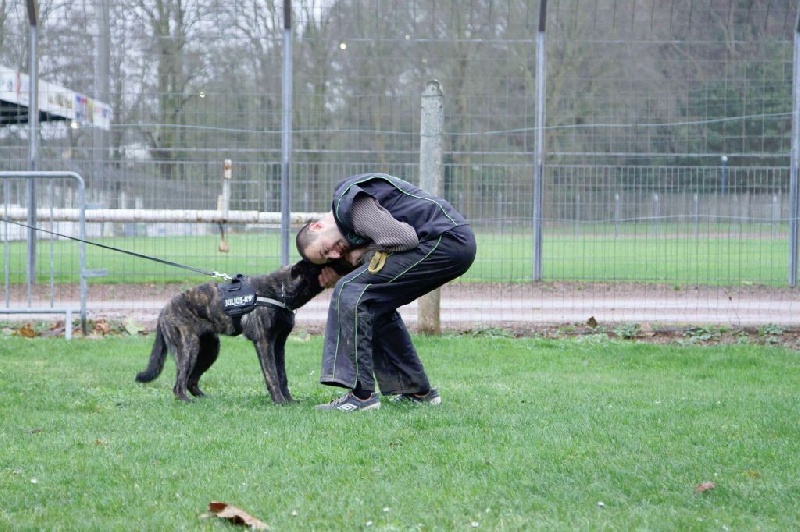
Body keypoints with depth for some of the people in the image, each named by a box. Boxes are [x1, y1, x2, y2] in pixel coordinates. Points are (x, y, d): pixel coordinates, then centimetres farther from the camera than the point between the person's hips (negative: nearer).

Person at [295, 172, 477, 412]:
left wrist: (363, 254, -1)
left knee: (350, 293, -9)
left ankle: (360, 394, -11)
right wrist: (340, 278, 10)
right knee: (378, 305, 22)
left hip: (445, 239, -10)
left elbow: (404, 239, -18)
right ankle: (418, 391, 27)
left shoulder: (347, 205, -9)